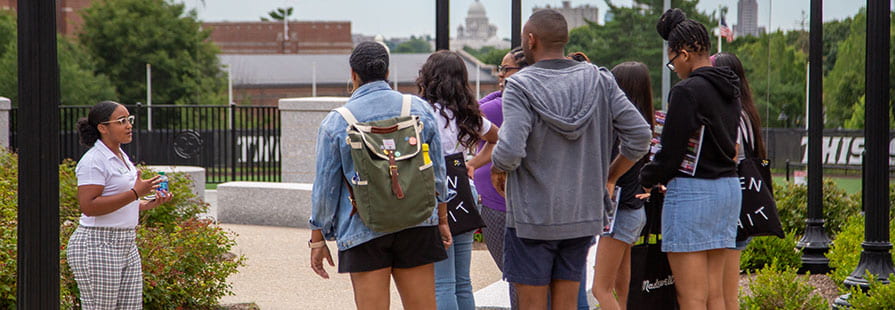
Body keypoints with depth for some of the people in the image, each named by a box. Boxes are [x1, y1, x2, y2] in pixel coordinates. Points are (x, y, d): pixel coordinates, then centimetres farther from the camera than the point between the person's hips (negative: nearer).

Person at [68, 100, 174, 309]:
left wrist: (150, 203, 9)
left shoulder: (122, 157, 17)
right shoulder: (93, 161, -13)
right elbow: (88, 206, -23)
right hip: (98, 247, -9)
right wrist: (135, 193, -22)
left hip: (127, 245, 9)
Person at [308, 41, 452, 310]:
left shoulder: (336, 122, -5)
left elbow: (326, 185, -1)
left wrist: (318, 238, 8)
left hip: (363, 232, -2)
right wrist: (442, 220, 19)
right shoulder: (419, 109, 2)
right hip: (416, 227, 2)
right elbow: (437, 171, 8)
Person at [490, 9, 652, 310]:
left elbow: (510, 151, -23)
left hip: (532, 215, -5)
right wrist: (607, 178, 11)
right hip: (583, 213, 5)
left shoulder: (520, 86, -12)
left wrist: (498, 169, -1)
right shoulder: (598, 80, 3)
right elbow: (639, 136, 0)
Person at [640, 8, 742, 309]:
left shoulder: (687, 91, -15)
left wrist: (645, 179, 7)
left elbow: (671, 153, -13)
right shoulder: (729, 89, 10)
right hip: (729, 188, 8)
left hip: (692, 192, -8)